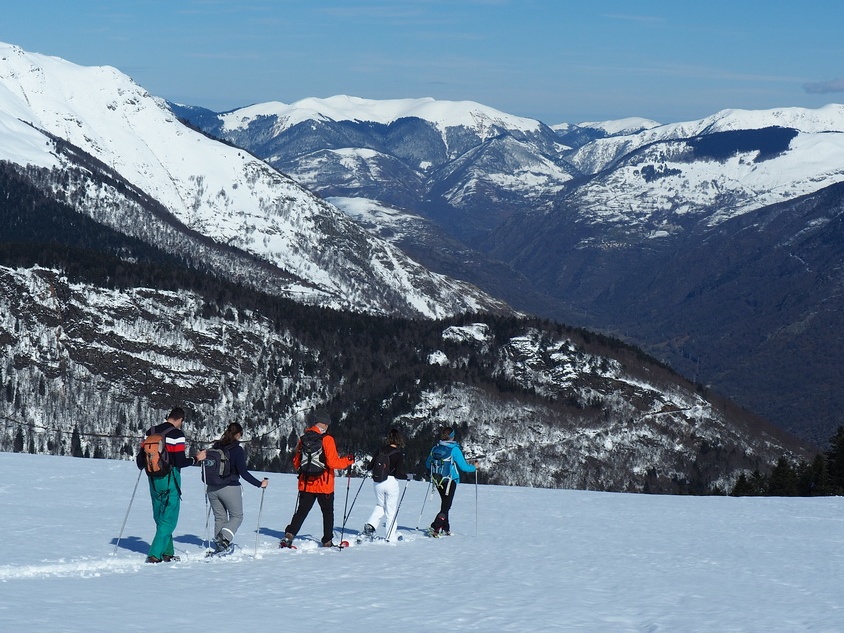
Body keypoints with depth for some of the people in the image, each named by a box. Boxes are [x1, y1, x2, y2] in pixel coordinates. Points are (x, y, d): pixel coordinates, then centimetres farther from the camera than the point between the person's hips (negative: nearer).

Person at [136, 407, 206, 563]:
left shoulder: (151, 432, 6)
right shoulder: (176, 435, -13)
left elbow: (141, 459, 10)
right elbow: (180, 462, -16)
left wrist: (142, 466, 32)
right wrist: (197, 458, -1)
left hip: (154, 480, 6)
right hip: (170, 480, -6)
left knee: (160, 519, 16)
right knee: (169, 520, -1)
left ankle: (167, 553, 19)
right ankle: (154, 555, -9)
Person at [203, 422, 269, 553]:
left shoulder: (215, 447, 4)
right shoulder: (237, 450, -13)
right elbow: (243, 472, -16)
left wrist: (208, 484, 27)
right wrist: (259, 484, -10)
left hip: (213, 488, 5)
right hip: (230, 488, -5)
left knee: (219, 517, 15)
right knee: (237, 516, 8)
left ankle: (219, 545, 9)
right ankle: (224, 538, -15)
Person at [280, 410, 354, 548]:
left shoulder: (303, 438, 3)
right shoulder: (327, 439, -13)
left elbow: (296, 463, 10)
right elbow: (333, 462, -16)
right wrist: (348, 460, -1)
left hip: (306, 484, 4)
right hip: (324, 485, -4)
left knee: (301, 511, 8)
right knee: (328, 512, 13)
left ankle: (289, 536, -9)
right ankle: (327, 542, 16)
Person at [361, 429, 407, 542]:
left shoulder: (380, 450, 0)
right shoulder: (399, 454, -11)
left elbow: (370, 466, 4)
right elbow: (398, 473, -14)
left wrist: (368, 468, 27)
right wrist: (407, 476, 4)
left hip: (377, 482, 4)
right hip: (391, 482, -4)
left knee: (380, 506, 24)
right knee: (391, 511, 7)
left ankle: (370, 524, 2)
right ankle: (391, 537, 8)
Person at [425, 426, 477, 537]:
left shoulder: (435, 449, 0)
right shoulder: (454, 449, -16)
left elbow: (428, 464, 11)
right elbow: (463, 467, -14)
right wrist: (474, 467, 5)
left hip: (437, 481, 6)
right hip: (450, 481, -6)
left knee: (445, 504, 20)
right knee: (446, 506, 0)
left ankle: (445, 528, 24)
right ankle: (434, 527, -14)